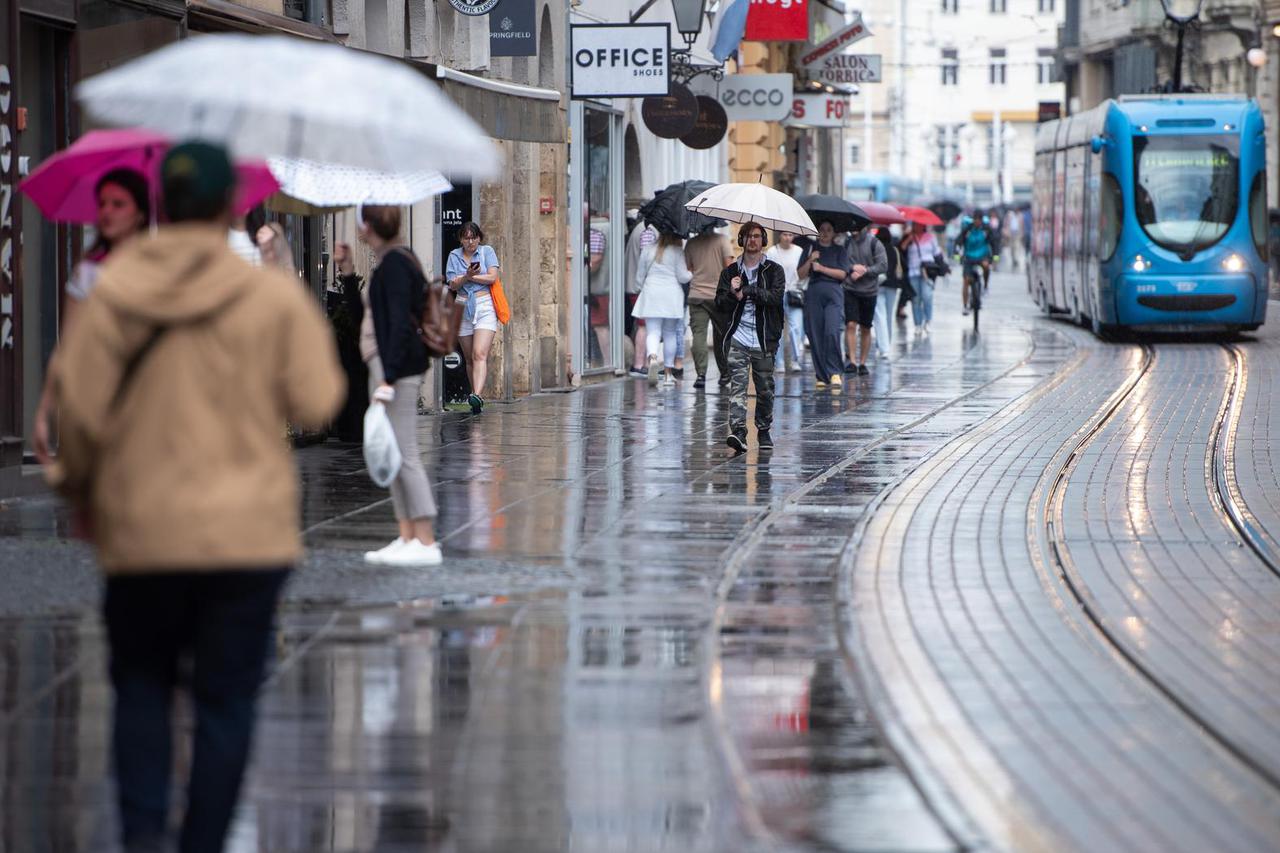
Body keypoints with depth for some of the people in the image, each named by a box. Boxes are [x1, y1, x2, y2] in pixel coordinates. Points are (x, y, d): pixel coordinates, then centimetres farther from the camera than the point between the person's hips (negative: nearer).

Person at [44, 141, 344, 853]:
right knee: (226, 699, 7)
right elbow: (316, 405, -5)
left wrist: (80, 485, 14)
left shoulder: (111, 295, -4)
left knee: (141, 686, 16)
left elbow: (78, 409, -5)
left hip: (140, 532, 1)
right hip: (247, 532, -1)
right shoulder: (276, 298, -6)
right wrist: (315, 335, 13)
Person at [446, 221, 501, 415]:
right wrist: (467, 276, -16)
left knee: (480, 354, -18)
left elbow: (492, 277, -7)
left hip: (485, 306, -3)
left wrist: (469, 276, -8)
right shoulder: (454, 256, 10)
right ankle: (478, 401, 14)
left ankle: (477, 396, -31)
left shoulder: (487, 251, 4)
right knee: (469, 358, 6)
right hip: (463, 309, 3)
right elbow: (453, 285, 1)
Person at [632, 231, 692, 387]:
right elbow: (682, 277, -4)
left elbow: (640, 276, 12)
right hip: (671, 296, -1)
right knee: (670, 334, 10)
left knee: (653, 332, -4)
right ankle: (668, 371, 11)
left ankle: (652, 357, -35)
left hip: (651, 294, 1)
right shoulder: (677, 251, -3)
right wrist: (692, 274, 16)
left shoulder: (648, 251, 6)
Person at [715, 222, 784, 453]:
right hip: (737, 337, 0)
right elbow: (720, 304, 5)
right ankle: (738, 431, -24)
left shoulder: (774, 270, 6)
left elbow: (775, 297, -10)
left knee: (765, 388, 6)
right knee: (737, 384, -14)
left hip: (764, 340, 0)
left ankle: (764, 431, 22)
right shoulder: (731, 271, 12)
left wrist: (746, 291, -12)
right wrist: (732, 293, -15)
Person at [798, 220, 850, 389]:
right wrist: (810, 260, -5)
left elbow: (842, 273, 0)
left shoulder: (840, 250, 11)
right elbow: (801, 274, 10)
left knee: (832, 332, -19)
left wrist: (821, 268, -5)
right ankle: (821, 376, 4)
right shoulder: (811, 249, 16)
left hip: (833, 294, -2)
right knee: (815, 335, -3)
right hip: (814, 293, 2)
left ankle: (834, 372, -13)